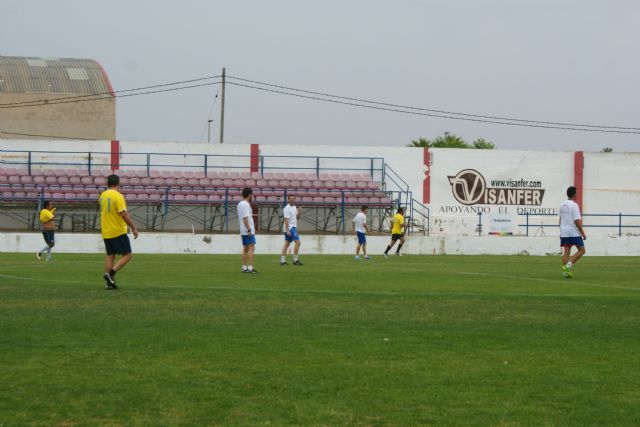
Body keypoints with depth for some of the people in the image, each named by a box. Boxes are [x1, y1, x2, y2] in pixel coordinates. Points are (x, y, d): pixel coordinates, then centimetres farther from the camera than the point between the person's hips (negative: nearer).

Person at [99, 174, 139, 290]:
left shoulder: (102, 195, 8)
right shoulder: (118, 196, -15)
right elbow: (124, 214, -20)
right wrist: (133, 228, -14)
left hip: (106, 232, 7)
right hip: (118, 232, -7)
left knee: (110, 256, 12)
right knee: (127, 255, -1)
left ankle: (109, 282, 7)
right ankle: (110, 274, -16)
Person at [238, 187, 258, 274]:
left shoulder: (240, 204, 15)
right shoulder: (246, 204, -15)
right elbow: (245, 218, -21)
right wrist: (249, 230, -22)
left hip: (243, 231, 10)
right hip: (248, 231, -10)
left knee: (245, 248, 11)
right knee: (251, 248, -10)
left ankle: (244, 267, 12)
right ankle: (250, 268, -15)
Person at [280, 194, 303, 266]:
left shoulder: (294, 207, 14)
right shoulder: (287, 208, -14)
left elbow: (296, 217, 20)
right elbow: (286, 219, -19)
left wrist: (298, 213, -1)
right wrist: (287, 230, -24)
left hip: (293, 227, 9)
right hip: (290, 228, -9)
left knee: (286, 244, 8)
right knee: (297, 242, -13)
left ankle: (282, 260, 10)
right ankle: (295, 260, -9)